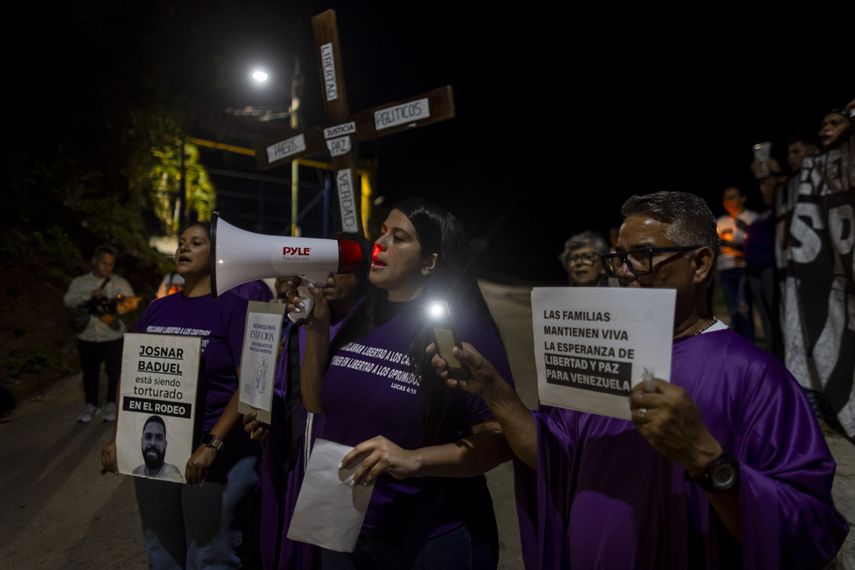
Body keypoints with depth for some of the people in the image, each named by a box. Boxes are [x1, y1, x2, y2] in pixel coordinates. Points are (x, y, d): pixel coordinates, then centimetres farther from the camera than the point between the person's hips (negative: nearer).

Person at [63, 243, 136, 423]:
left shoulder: (120, 283, 1)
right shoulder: (80, 282, 7)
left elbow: (132, 303, -6)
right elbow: (68, 300, -9)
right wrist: (90, 294, -23)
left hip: (113, 337, -2)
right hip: (87, 337, 2)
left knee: (114, 371, 5)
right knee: (89, 372, 12)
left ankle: (111, 405, 20)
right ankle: (90, 405, 26)